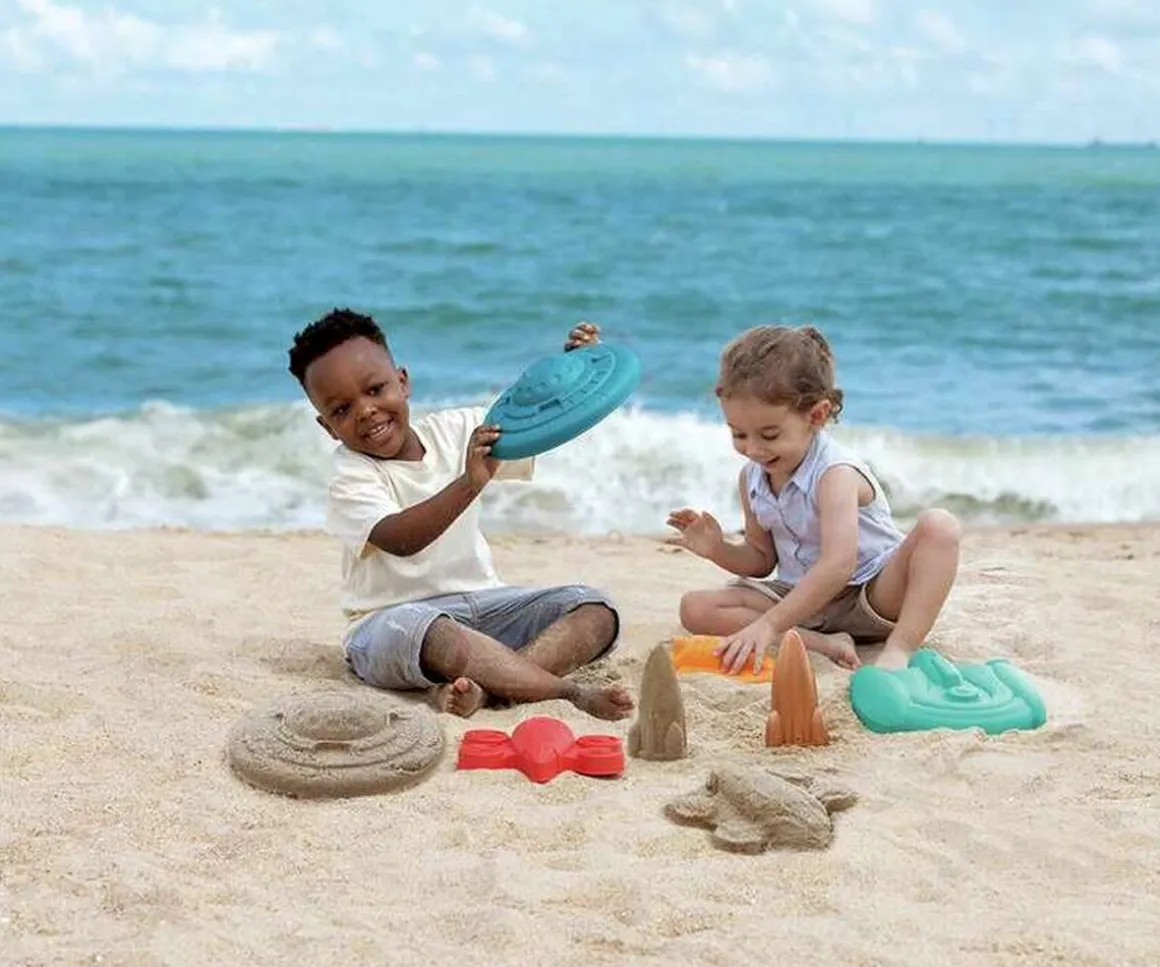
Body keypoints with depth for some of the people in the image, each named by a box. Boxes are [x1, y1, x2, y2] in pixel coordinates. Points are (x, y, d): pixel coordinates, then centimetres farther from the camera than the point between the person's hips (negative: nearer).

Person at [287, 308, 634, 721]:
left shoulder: (454, 430, 6)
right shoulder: (351, 479, -11)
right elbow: (400, 539, -30)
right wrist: (470, 483, -43)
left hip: (482, 601, 6)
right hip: (392, 620, -6)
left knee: (597, 610, -14)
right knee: (434, 634, -42)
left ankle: (480, 686, -37)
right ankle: (573, 693, -39)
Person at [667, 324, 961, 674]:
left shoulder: (835, 473, -22)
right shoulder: (751, 479, 1)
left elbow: (838, 566, -36)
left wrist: (769, 625, -43)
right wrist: (719, 550, -10)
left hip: (873, 594, -6)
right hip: (802, 597, 6)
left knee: (938, 526, -32)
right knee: (695, 608, -14)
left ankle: (898, 650, -39)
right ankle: (820, 643, -28)